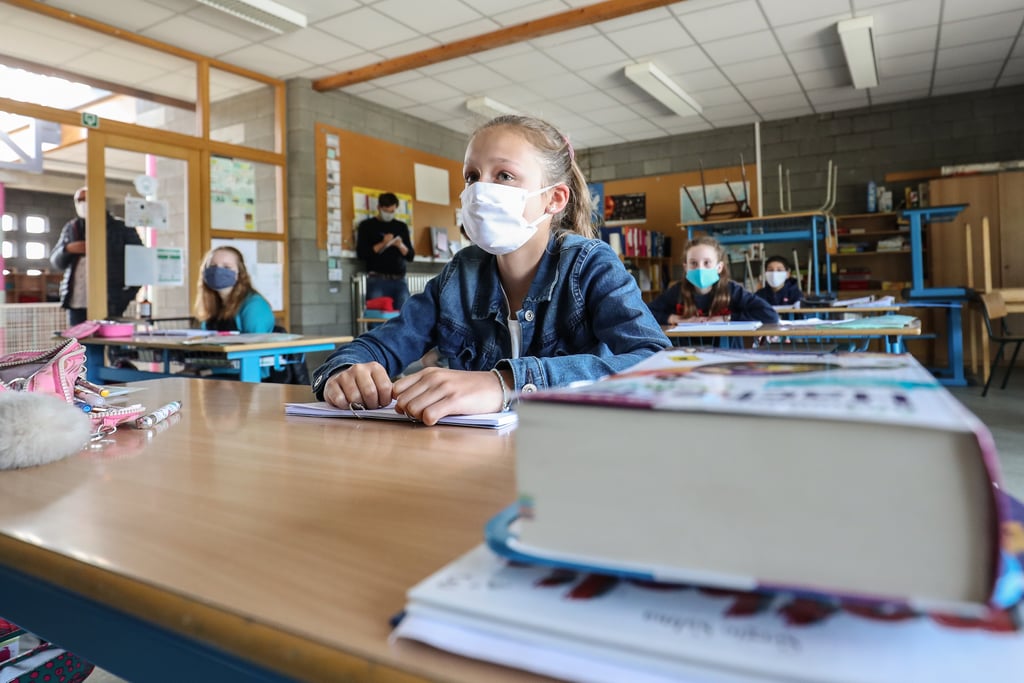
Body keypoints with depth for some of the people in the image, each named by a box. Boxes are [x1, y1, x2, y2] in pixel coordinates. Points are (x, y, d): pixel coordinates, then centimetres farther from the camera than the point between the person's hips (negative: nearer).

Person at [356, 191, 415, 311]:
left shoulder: (402, 227, 16)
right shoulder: (367, 225, 7)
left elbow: (410, 256, 13)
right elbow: (361, 253, -2)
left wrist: (400, 246, -8)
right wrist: (382, 244, -12)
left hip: (399, 280, 3)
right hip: (377, 280, -3)